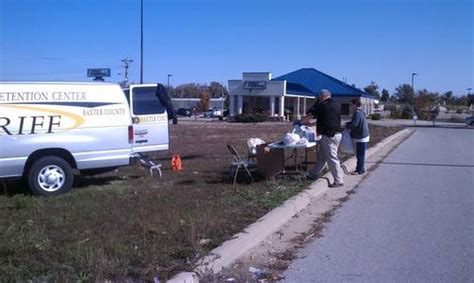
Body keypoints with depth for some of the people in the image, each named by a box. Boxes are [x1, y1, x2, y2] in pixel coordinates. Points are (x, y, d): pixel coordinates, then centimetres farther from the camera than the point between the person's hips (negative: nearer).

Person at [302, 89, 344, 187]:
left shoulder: (321, 105, -9)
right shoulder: (337, 106, 12)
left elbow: (309, 116, -1)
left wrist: (301, 122, 17)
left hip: (329, 136, -8)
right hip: (337, 134, 8)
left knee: (332, 158, -4)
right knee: (321, 156, 19)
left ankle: (338, 181, -2)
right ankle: (313, 175, 29)